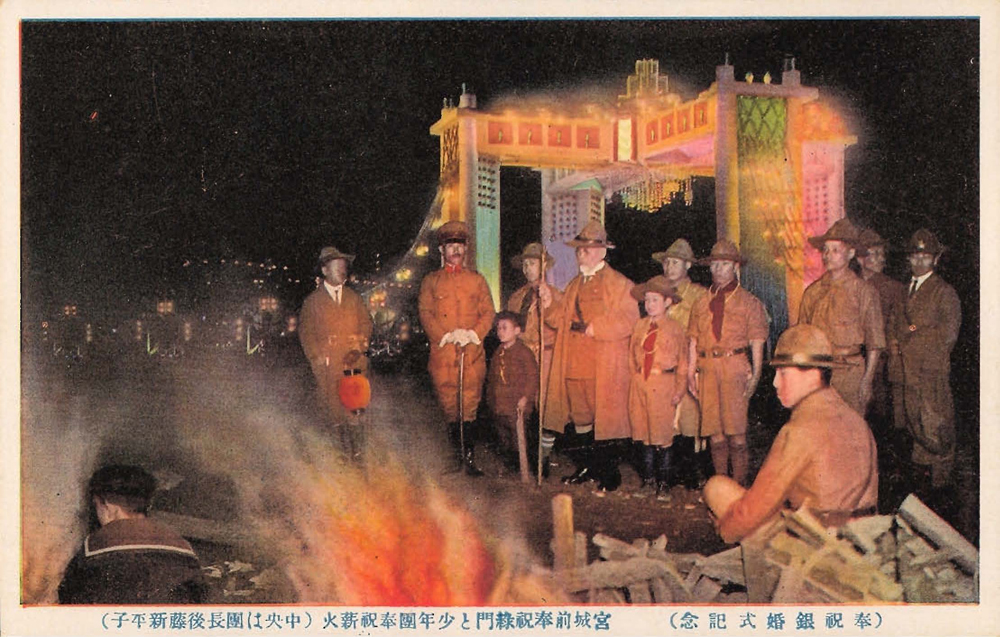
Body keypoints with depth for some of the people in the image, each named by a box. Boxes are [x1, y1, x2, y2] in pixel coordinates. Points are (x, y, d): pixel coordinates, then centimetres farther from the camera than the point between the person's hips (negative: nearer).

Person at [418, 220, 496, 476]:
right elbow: (425, 313, 2)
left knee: (470, 408, -5)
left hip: (473, 353, 0)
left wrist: (473, 334, -9)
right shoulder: (430, 281, 11)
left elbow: (489, 312, 8)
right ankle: (460, 456, 11)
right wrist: (447, 336, -11)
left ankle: (469, 457, -4)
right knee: (449, 408, 1)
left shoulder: (477, 279, 15)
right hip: (442, 354, 0)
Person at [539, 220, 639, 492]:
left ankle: (610, 474, 5)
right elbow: (563, 320, 16)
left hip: (604, 367, -6)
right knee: (579, 416, 9)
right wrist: (550, 303, -1)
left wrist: (596, 328, -18)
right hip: (575, 366, 6)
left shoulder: (619, 283, -1)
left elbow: (628, 320, -11)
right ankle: (586, 467, 21)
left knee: (605, 417, -4)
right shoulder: (575, 285, 20)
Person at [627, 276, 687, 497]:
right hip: (640, 384, 4)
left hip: (663, 385, -4)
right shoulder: (639, 326, 8)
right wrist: (636, 376, 8)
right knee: (642, 433, 6)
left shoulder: (675, 329, -1)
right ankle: (648, 478, 17)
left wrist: (679, 391, -2)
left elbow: (682, 362, 1)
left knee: (662, 435, 0)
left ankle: (663, 482, 11)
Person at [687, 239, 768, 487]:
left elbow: (757, 343, 1)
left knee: (736, 429, -6)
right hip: (707, 368, 3)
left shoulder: (749, 302, 5)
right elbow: (693, 340, 14)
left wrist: (755, 375, -7)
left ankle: (739, 483, 1)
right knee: (714, 430, 5)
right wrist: (691, 373, 6)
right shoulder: (701, 303, 15)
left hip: (735, 367, -3)